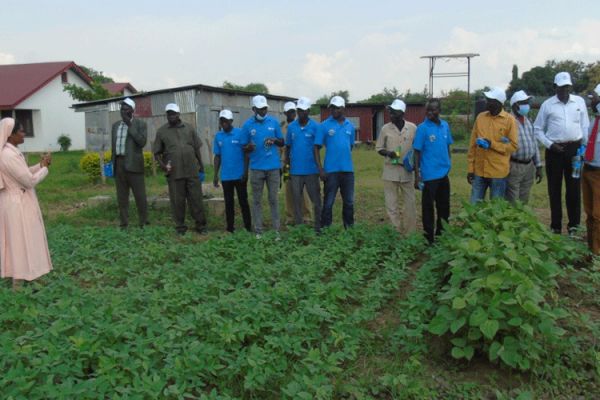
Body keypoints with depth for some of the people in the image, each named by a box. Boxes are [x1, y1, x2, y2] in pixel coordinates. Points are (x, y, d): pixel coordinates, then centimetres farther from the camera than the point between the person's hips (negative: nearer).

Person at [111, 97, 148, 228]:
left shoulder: (140, 124, -1)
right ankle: (124, 223, 12)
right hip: (119, 164, 5)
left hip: (133, 164, -5)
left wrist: (130, 125, -14)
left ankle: (143, 223, 5)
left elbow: (142, 142, -15)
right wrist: (112, 163, 14)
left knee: (140, 195, -3)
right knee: (121, 196, 7)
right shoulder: (115, 125, 15)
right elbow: (113, 145, 18)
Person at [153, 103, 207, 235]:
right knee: (177, 201, 5)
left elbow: (197, 148, 12)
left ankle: (201, 225, 14)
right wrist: (162, 165, -11)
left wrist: (201, 166, 10)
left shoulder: (189, 128, 9)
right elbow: (157, 152, 6)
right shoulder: (161, 131, 5)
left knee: (196, 199, 5)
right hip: (174, 173, -1)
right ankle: (180, 227, 16)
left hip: (192, 171, 1)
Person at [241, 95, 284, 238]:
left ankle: (276, 229, 10)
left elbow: (282, 143, 9)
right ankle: (258, 230, 11)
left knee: (273, 199, 4)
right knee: (257, 200, 5)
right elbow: (244, 147, 4)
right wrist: (249, 147, -19)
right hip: (256, 168, 0)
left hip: (273, 167, 1)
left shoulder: (274, 122, 4)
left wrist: (275, 140, -13)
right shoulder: (247, 125, 1)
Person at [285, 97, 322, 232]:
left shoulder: (315, 127, -4)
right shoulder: (291, 127, 4)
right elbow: (288, 146, 10)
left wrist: (319, 167, -6)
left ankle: (318, 226, 16)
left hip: (311, 170, -2)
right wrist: (286, 163, 5)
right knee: (297, 199, 10)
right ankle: (298, 226, 21)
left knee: (316, 198, 5)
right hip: (295, 170, 3)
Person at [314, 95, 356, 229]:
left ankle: (349, 227, 24)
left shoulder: (350, 126, 8)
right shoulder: (324, 125, -3)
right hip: (331, 170, -3)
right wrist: (320, 169, -11)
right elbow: (317, 148, -4)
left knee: (349, 202, 12)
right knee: (328, 202, 3)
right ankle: (325, 228, 12)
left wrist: (346, 161, 15)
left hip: (348, 170, 4)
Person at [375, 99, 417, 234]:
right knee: (391, 204, 3)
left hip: (407, 171, 0)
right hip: (390, 171, 0)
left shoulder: (412, 128, 0)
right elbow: (378, 148, 6)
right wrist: (387, 153, -15)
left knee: (410, 203, 7)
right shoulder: (385, 128, 0)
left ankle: (410, 233, 20)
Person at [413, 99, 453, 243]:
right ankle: (429, 239, 16)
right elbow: (417, 152, -10)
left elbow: (447, 147, 14)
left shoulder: (445, 126, 4)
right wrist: (417, 175, -13)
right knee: (428, 207, 5)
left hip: (444, 174, 6)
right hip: (429, 175, -6)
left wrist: (448, 165, 12)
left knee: (444, 207, 15)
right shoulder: (422, 128, -10)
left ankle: (442, 235, 30)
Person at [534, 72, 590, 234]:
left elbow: (585, 126, 10)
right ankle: (555, 226, 14)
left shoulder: (580, 102, 6)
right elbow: (538, 129, 5)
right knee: (554, 189, 5)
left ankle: (574, 225, 13)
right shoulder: (547, 105, 1)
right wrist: (549, 145, -7)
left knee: (573, 188, 4)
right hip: (555, 150, -1)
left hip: (574, 149, 1)